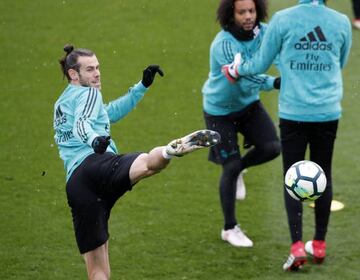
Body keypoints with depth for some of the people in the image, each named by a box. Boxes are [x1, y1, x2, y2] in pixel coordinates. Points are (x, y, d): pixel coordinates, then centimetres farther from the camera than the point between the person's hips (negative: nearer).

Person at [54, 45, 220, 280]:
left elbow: (109, 113, 47)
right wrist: (94, 140, -32)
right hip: (98, 164, -8)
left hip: (74, 184, 8)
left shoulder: (62, 104, 36)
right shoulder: (88, 93, 12)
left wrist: (143, 85, 46)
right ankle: (172, 150, -74)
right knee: (148, 162, -41)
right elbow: (82, 123, -11)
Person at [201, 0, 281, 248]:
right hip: (220, 109, -5)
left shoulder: (263, 32, -11)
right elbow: (246, 80, -37)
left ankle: (238, 169, 23)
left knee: (272, 147, -12)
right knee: (230, 167, -2)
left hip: (249, 104, 5)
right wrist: (275, 83, -50)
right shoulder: (224, 44, -31)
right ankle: (230, 229, 16)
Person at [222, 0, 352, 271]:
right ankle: (319, 244, 22)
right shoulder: (342, 22, 1)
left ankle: (297, 246, -4)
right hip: (328, 113, 2)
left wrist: (238, 69, 21)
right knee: (323, 176, 14)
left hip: (293, 113, -2)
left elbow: (261, 64, 2)